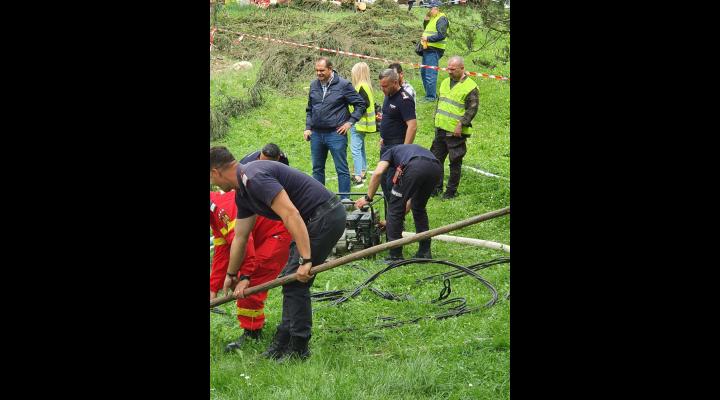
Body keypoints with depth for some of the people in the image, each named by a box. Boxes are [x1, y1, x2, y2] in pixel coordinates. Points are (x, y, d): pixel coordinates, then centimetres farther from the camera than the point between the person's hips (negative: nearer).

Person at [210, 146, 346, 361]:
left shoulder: (255, 178, -20)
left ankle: (298, 350, 5)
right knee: (290, 280, 15)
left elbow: (292, 215, -28)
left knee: (295, 283, -4)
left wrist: (305, 260, -30)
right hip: (321, 218, 10)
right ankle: (283, 343, 23)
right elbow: (239, 238, 24)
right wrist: (231, 275, 34)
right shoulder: (243, 192, 12)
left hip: (326, 216, -10)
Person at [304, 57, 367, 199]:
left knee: (342, 169, -2)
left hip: (336, 134, -5)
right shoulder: (314, 85, 8)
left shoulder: (343, 85, -6)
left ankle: (344, 199, 3)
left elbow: (360, 104, -1)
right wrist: (308, 127, 9)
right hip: (316, 134, 5)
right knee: (317, 169, 13)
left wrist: (350, 122, -7)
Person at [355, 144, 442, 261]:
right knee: (419, 208, 28)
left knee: (395, 207, 12)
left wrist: (368, 198, 19)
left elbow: (377, 173, 9)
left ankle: (395, 255, 14)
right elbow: (412, 198, 44)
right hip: (436, 168, 5)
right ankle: (425, 252, 27)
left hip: (414, 168, -5)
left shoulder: (390, 152, 33)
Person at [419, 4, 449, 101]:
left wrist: (428, 38, -17)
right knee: (423, 72, 18)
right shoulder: (432, 18, 17)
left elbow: (442, 35, -23)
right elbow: (426, 30, 26)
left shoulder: (441, 19, -13)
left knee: (430, 74, -9)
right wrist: (426, 20, 9)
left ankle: (431, 96, -3)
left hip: (434, 50, -11)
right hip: (428, 49, 11)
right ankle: (429, 94, 28)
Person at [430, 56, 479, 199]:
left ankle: (451, 190, 13)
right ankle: (437, 187, 22)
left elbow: (472, 110, -13)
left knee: (455, 162, 3)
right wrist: (436, 119, 16)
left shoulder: (470, 87, -11)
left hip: (456, 132, -7)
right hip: (441, 129, 7)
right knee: (436, 159, 11)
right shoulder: (445, 82, 12)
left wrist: (461, 124, -19)